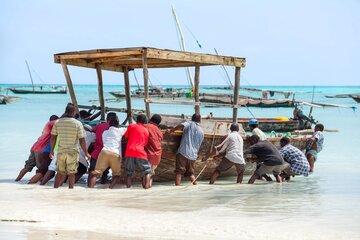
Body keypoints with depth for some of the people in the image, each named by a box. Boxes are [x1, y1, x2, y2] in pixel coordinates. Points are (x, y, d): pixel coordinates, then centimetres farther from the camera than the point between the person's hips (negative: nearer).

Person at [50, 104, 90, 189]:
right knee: (71, 173, 7)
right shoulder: (78, 124, -8)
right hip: (73, 151, -3)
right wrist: (86, 153, -1)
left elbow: (53, 138, 6)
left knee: (60, 172, 14)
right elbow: (82, 140, -9)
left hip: (61, 151, 3)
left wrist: (52, 150, 17)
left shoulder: (58, 122, 2)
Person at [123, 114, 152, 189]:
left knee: (129, 171, 13)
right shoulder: (146, 131, 14)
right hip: (140, 153, -1)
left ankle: (128, 186, 4)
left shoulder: (131, 126, 11)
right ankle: (147, 186, -6)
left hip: (129, 152, 1)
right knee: (147, 170, 9)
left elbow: (126, 137, 20)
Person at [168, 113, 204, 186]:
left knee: (179, 172, -7)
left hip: (183, 152, -5)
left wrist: (171, 131, -6)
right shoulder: (201, 132, 19)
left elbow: (181, 126, -15)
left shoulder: (189, 123, 5)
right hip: (193, 155, 5)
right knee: (191, 172, 19)